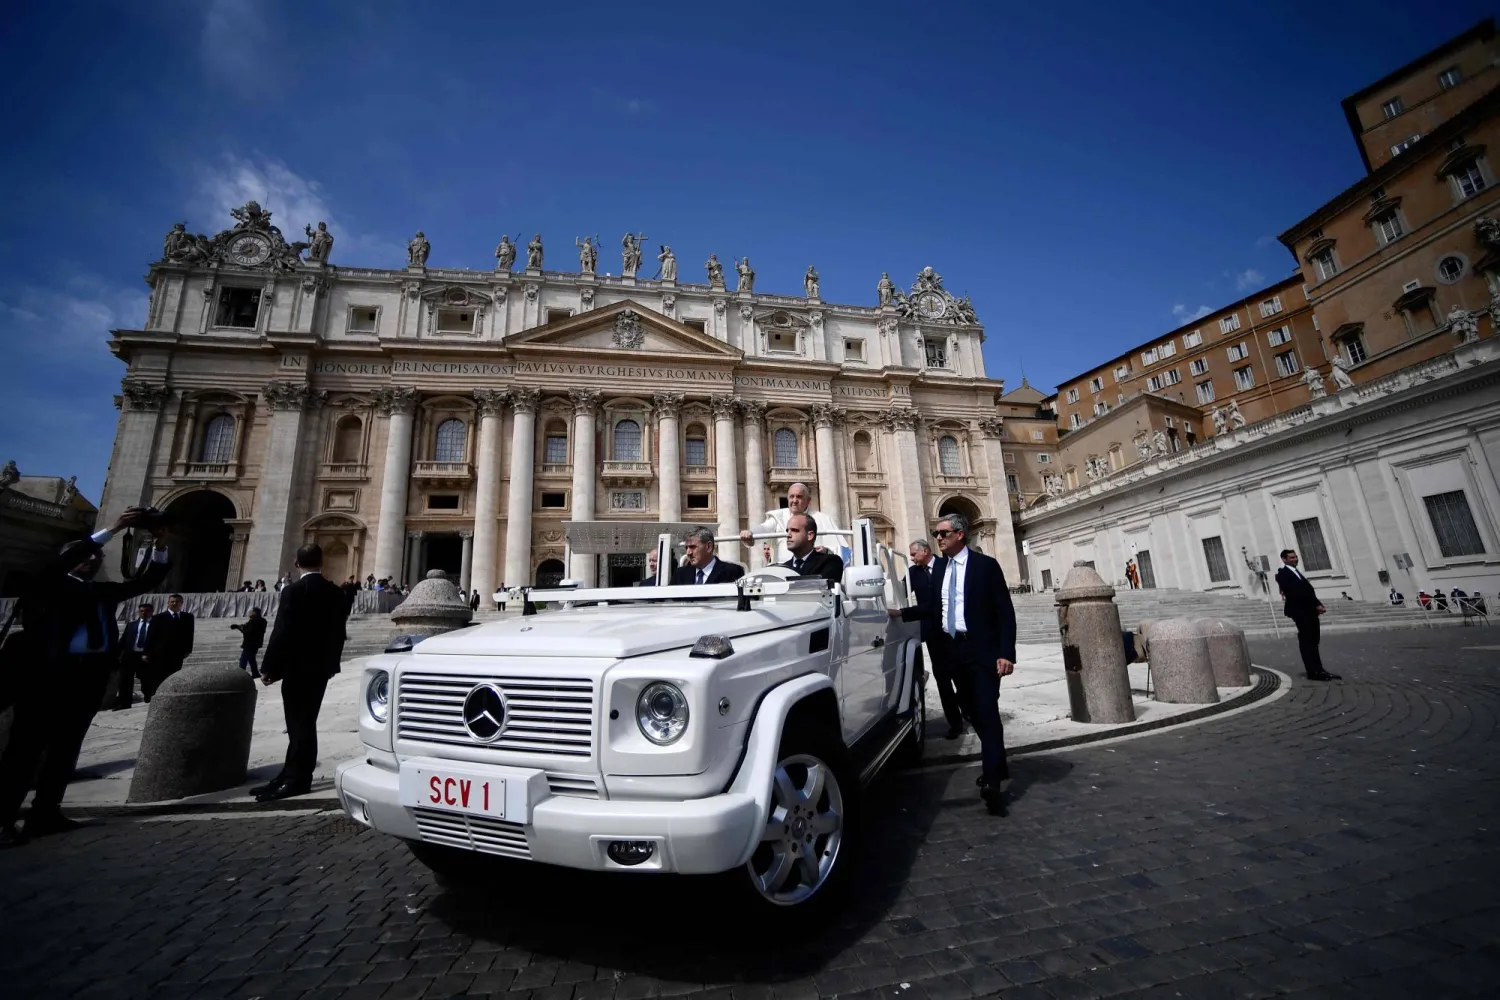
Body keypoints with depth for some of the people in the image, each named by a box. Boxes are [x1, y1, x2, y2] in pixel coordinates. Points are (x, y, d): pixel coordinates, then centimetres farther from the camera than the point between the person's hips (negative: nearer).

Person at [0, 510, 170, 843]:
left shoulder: (105, 591, 19)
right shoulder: (51, 584, 5)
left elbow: (147, 581, 17)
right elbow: (64, 559, -14)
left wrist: (159, 545, 3)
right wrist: (113, 529, -18)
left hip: (92, 674, 5)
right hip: (53, 671, -5)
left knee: (67, 745, 8)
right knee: (27, 745, -1)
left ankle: (45, 812, 15)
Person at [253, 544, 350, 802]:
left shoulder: (292, 591, -12)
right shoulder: (337, 593, 5)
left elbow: (281, 633, -15)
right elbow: (338, 632, 9)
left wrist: (269, 667, -8)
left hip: (296, 666, -6)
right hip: (321, 667, 6)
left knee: (299, 724, -1)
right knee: (304, 723, 12)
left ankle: (296, 779, 5)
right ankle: (292, 775, 19)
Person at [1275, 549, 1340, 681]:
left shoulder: (1297, 572, 19)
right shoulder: (1283, 574, -9)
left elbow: (1308, 590, 14)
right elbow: (1295, 594, -16)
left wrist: (1318, 605, -1)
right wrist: (1316, 605, -15)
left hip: (1309, 610, 9)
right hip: (1300, 611, -9)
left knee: (1313, 642, 10)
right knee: (1307, 642, -6)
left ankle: (1318, 670, 14)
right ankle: (1313, 672, -4)